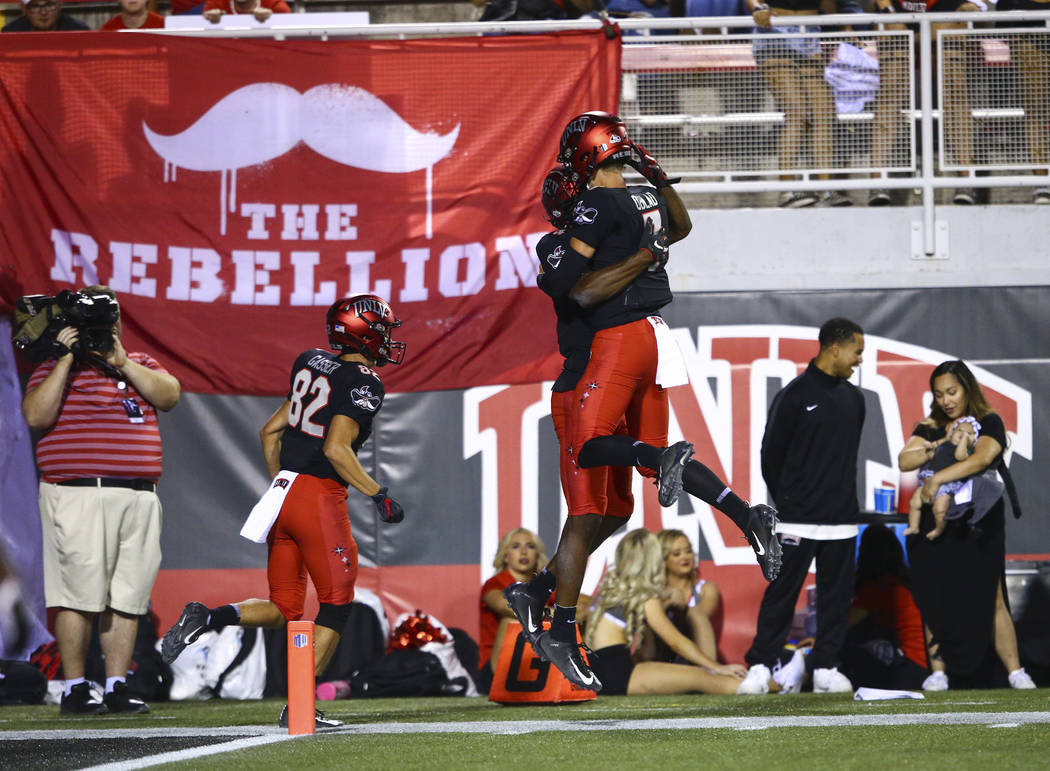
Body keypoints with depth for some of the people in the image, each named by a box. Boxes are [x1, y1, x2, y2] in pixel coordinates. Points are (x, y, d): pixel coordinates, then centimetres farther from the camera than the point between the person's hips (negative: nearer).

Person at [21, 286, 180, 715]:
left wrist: (121, 362, -7)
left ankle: (117, 688, 8)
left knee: (127, 598, 3)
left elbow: (168, 396, 0)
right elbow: (36, 415, -11)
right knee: (80, 594, -9)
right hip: (78, 497, -5)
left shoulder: (141, 365, 19)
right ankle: (75, 691, -4)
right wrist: (68, 359, -11)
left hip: (139, 498, 5)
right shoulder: (55, 370, 6)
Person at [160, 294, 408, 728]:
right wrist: (378, 496, -13)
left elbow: (270, 432, 19)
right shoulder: (364, 383, -9)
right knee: (336, 605, 3)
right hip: (320, 497, -7)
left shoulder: (312, 364, 14)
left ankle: (206, 619, -11)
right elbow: (337, 448, -19)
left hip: (283, 492, 7)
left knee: (283, 610, 13)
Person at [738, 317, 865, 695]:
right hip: (799, 520, -6)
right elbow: (771, 452, -1)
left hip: (841, 521, 6)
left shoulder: (853, 398, 13)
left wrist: (842, 497, 16)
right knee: (781, 593, -4)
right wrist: (786, 502, 2)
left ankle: (825, 667, 10)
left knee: (836, 596, 4)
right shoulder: (794, 395, -6)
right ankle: (760, 666, -1)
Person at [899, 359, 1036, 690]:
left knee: (990, 600, -9)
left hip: (978, 526, -3)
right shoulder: (929, 428, 13)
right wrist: (929, 453, -18)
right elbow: (904, 461, 1)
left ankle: (1016, 673, -8)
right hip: (935, 525, 3)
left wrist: (937, 479, -24)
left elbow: (981, 458, -17)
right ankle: (939, 672, 1)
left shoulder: (989, 423, 1)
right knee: (935, 601, -3)